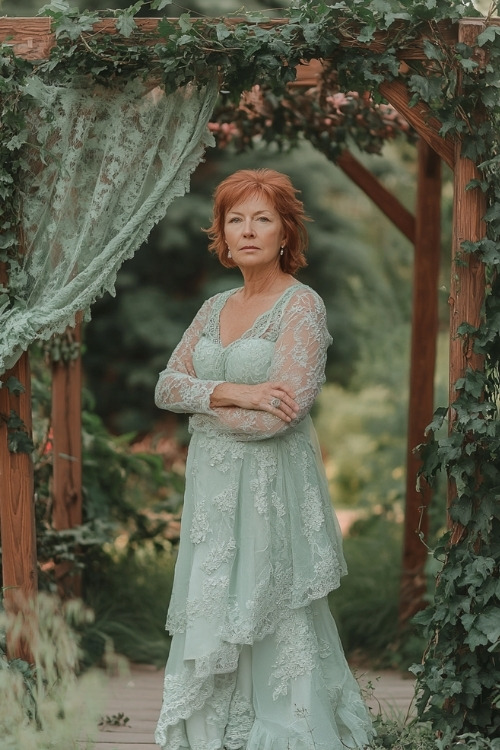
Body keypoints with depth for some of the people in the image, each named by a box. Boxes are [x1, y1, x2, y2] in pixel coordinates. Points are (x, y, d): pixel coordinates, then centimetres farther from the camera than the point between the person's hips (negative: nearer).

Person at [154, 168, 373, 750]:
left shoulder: (302, 307, -9)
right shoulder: (216, 308, 13)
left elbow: (282, 411, -18)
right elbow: (167, 385, 4)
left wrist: (205, 407, -5)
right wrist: (233, 392, -14)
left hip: (272, 485, -6)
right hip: (212, 484, 7)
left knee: (271, 631, -2)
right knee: (212, 628, 8)